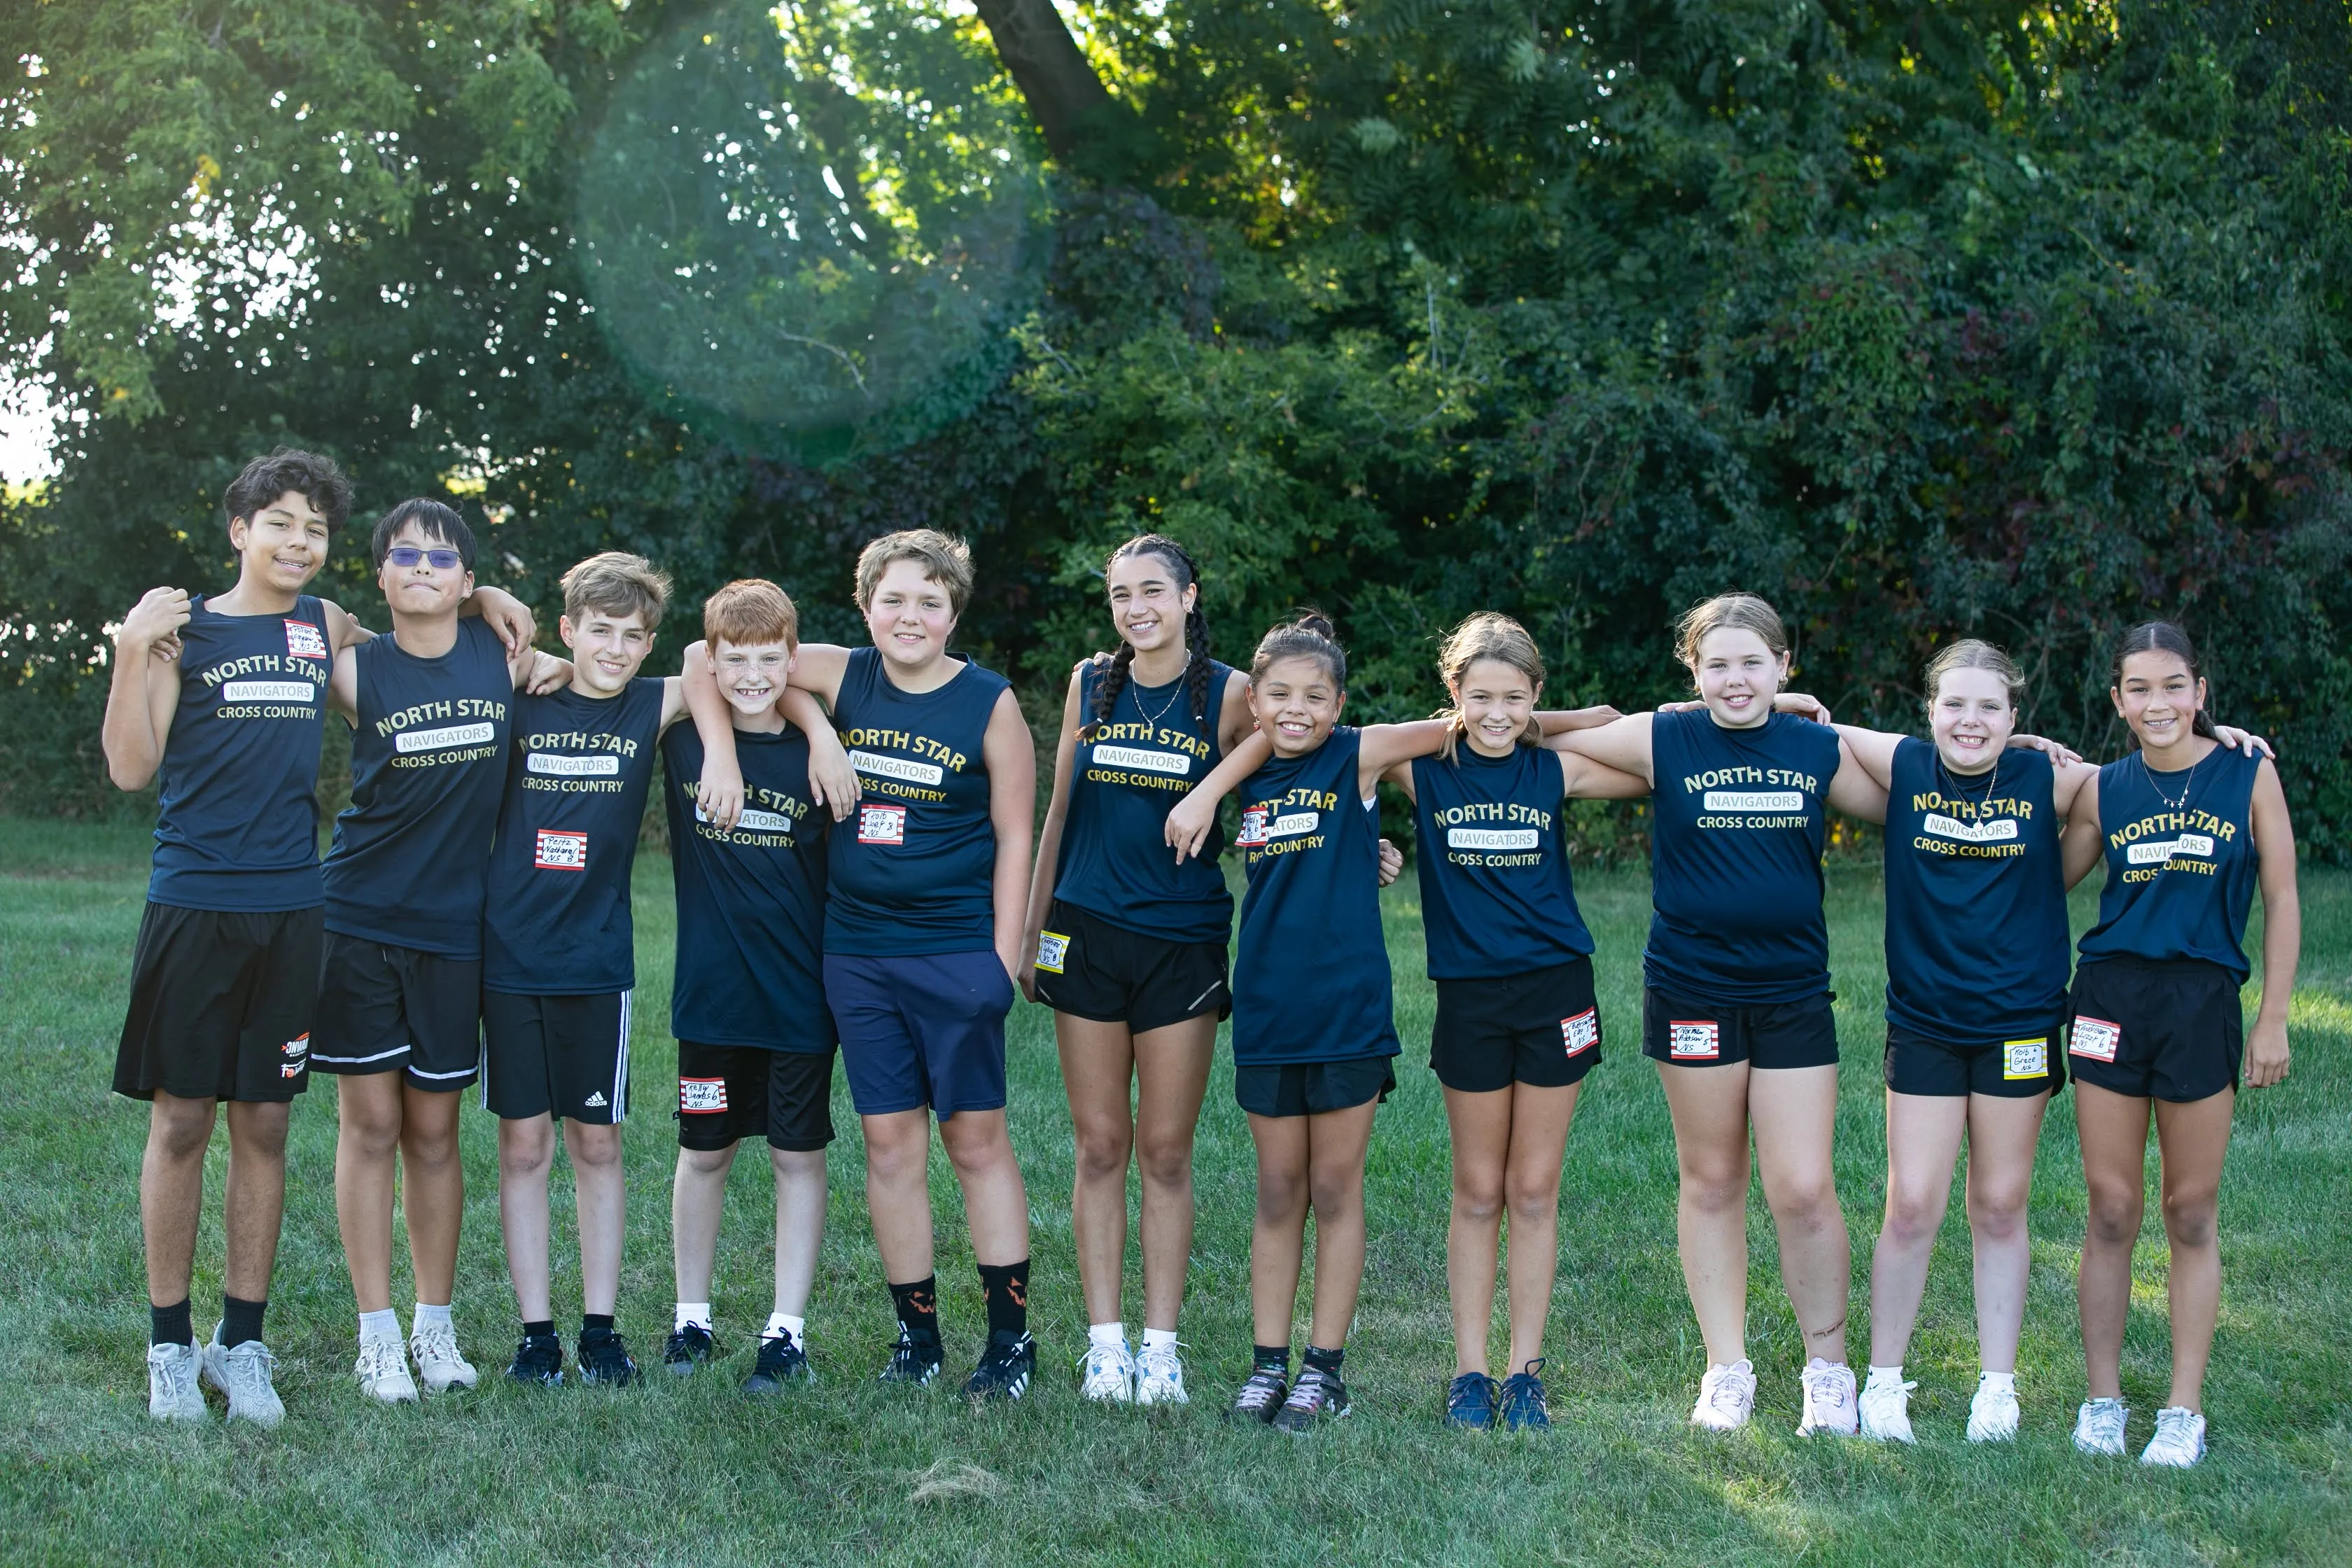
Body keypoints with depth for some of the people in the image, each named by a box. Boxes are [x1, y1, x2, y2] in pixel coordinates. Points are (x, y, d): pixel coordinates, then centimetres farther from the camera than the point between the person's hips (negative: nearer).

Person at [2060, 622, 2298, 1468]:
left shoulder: (2249, 776, 0)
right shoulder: (2103, 789, 5)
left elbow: (2281, 903, 3)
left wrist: (2273, 1019, -1)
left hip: (2203, 1002, -1)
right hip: (2110, 998, 2)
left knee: (2191, 1215, 6)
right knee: (2111, 1212, 5)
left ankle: (2185, 1411, 14)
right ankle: (2102, 1400, 15)